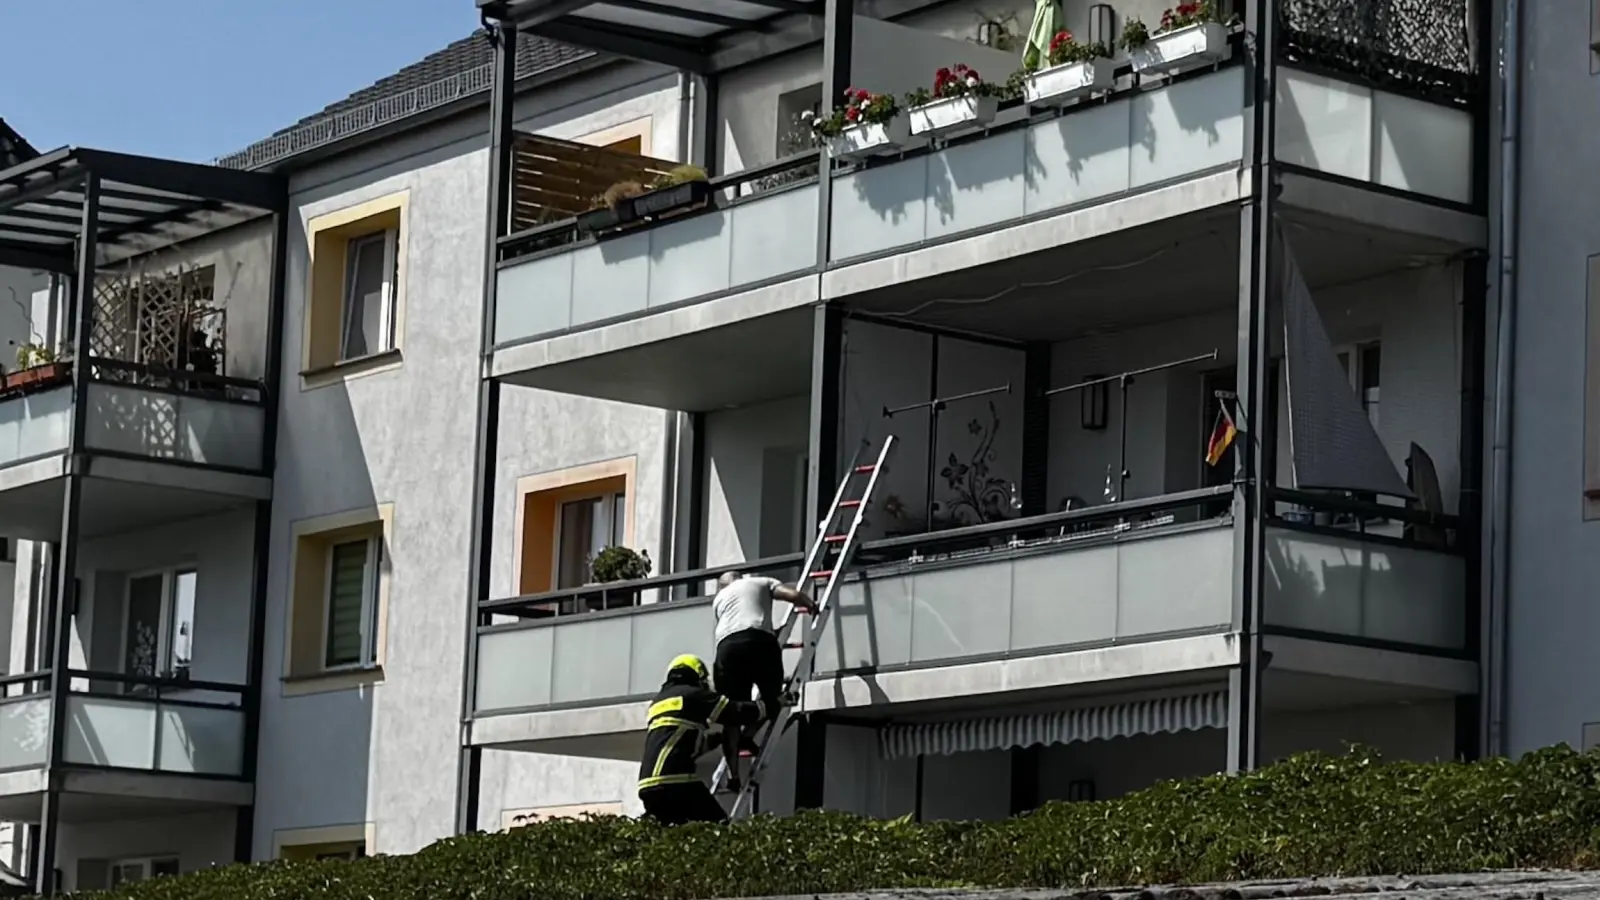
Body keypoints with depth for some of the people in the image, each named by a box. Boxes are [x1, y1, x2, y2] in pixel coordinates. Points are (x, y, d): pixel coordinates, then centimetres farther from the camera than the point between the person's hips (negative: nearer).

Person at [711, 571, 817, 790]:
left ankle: (732, 774, -11)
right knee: (772, 696, 16)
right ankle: (749, 735, -10)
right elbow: (793, 595, 13)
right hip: (759, 640, -2)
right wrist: (812, 606, 31)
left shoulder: (719, 599, 36)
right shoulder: (760, 582, 27)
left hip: (727, 646, 2)